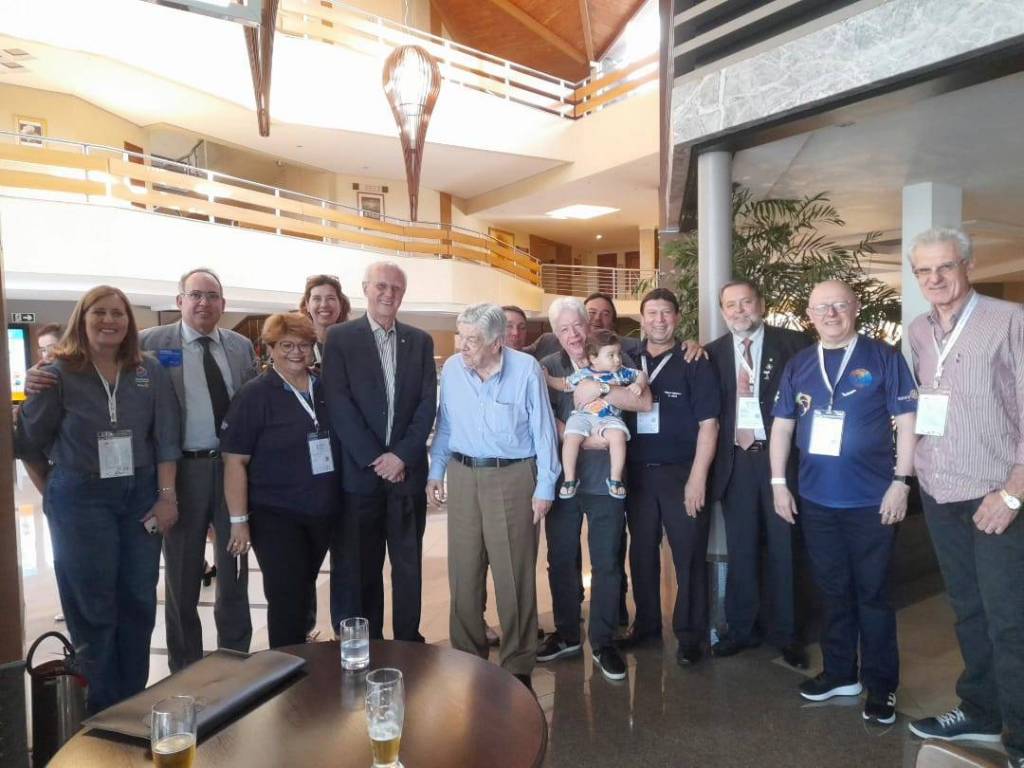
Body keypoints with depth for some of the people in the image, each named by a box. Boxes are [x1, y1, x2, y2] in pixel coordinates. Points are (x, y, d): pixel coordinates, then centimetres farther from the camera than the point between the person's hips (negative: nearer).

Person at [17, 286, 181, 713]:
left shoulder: (150, 372, 1)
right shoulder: (58, 372, -7)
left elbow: (166, 436, -1)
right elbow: (31, 440, 2)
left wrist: (167, 495, -5)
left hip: (140, 495, 3)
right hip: (80, 500, -3)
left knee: (139, 601, 10)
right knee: (92, 607, 7)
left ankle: (134, 702, 28)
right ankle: (105, 710, 23)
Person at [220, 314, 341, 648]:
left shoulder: (326, 390, 5)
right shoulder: (254, 395, -9)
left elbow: (340, 445, 14)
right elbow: (234, 460, -11)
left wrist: (343, 501, 11)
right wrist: (239, 520, -14)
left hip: (323, 513, 5)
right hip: (276, 516, -4)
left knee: (305, 592, 18)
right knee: (286, 597, 0)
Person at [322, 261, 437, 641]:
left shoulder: (420, 340, 8)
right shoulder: (340, 337, 0)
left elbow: (427, 403, 1)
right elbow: (338, 404, -7)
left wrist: (402, 455, -10)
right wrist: (374, 458, -12)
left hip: (407, 468, 2)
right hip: (360, 470, -2)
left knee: (409, 563, 10)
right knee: (364, 566, 9)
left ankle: (409, 641, 24)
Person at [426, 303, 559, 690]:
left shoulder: (526, 369, -10)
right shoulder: (451, 369, 0)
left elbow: (543, 431, -5)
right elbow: (444, 425, 11)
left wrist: (545, 487, -6)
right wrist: (435, 473, 7)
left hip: (513, 476, -3)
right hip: (463, 474, 4)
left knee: (514, 577, 3)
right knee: (463, 574, 11)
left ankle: (517, 666, 20)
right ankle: (467, 657, 28)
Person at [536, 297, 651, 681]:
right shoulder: (548, 367, 3)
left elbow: (644, 401, -11)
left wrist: (599, 390, -20)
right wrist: (585, 439, -16)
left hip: (606, 478, -1)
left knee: (606, 563, 6)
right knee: (561, 559, 12)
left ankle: (604, 642, 21)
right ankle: (567, 634, 30)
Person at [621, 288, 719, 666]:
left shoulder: (694, 363, -2)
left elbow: (708, 423, -6)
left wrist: (697, 477, -12)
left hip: (681, 473, -3)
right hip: (637, 472, 4)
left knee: (689, 555, 4)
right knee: (641, 552, 12)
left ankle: (690, 635, 17)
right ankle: (646, 623, 28)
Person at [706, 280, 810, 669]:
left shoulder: (793, 344, -1)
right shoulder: (713, 353, 7)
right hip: (735, 460, 2)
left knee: (782, 547, 8)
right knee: (740, 549, 10)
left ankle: (784, 633, 23)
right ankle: (741, 628, 24)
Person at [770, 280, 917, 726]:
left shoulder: (883, 358, -4)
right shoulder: (798, 365, 7)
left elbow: (906, 421, -5)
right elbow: (782, 425, 9)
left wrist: (901, 482, -11)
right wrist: (778, 483, 4)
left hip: (871, 499, -4)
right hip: (816, 499, 4)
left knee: (872, 593, 7)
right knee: (833, 591, 16)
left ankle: (880, 686, 22)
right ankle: (840, 673, 31)